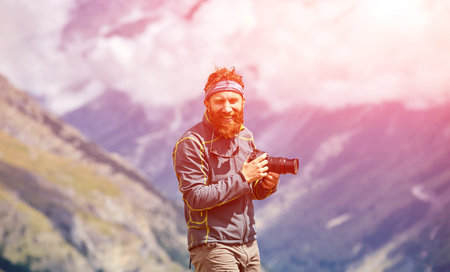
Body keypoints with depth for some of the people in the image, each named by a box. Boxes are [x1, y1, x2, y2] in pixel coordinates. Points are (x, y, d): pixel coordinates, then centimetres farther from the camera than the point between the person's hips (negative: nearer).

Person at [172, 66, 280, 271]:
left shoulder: (246, 137, 12)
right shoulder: (192, 143, -10)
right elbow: (196, 198, -18)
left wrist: (266, 185, -2)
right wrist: (242, 179, -18)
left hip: (249, 245, 7)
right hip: (212, 246, -7)